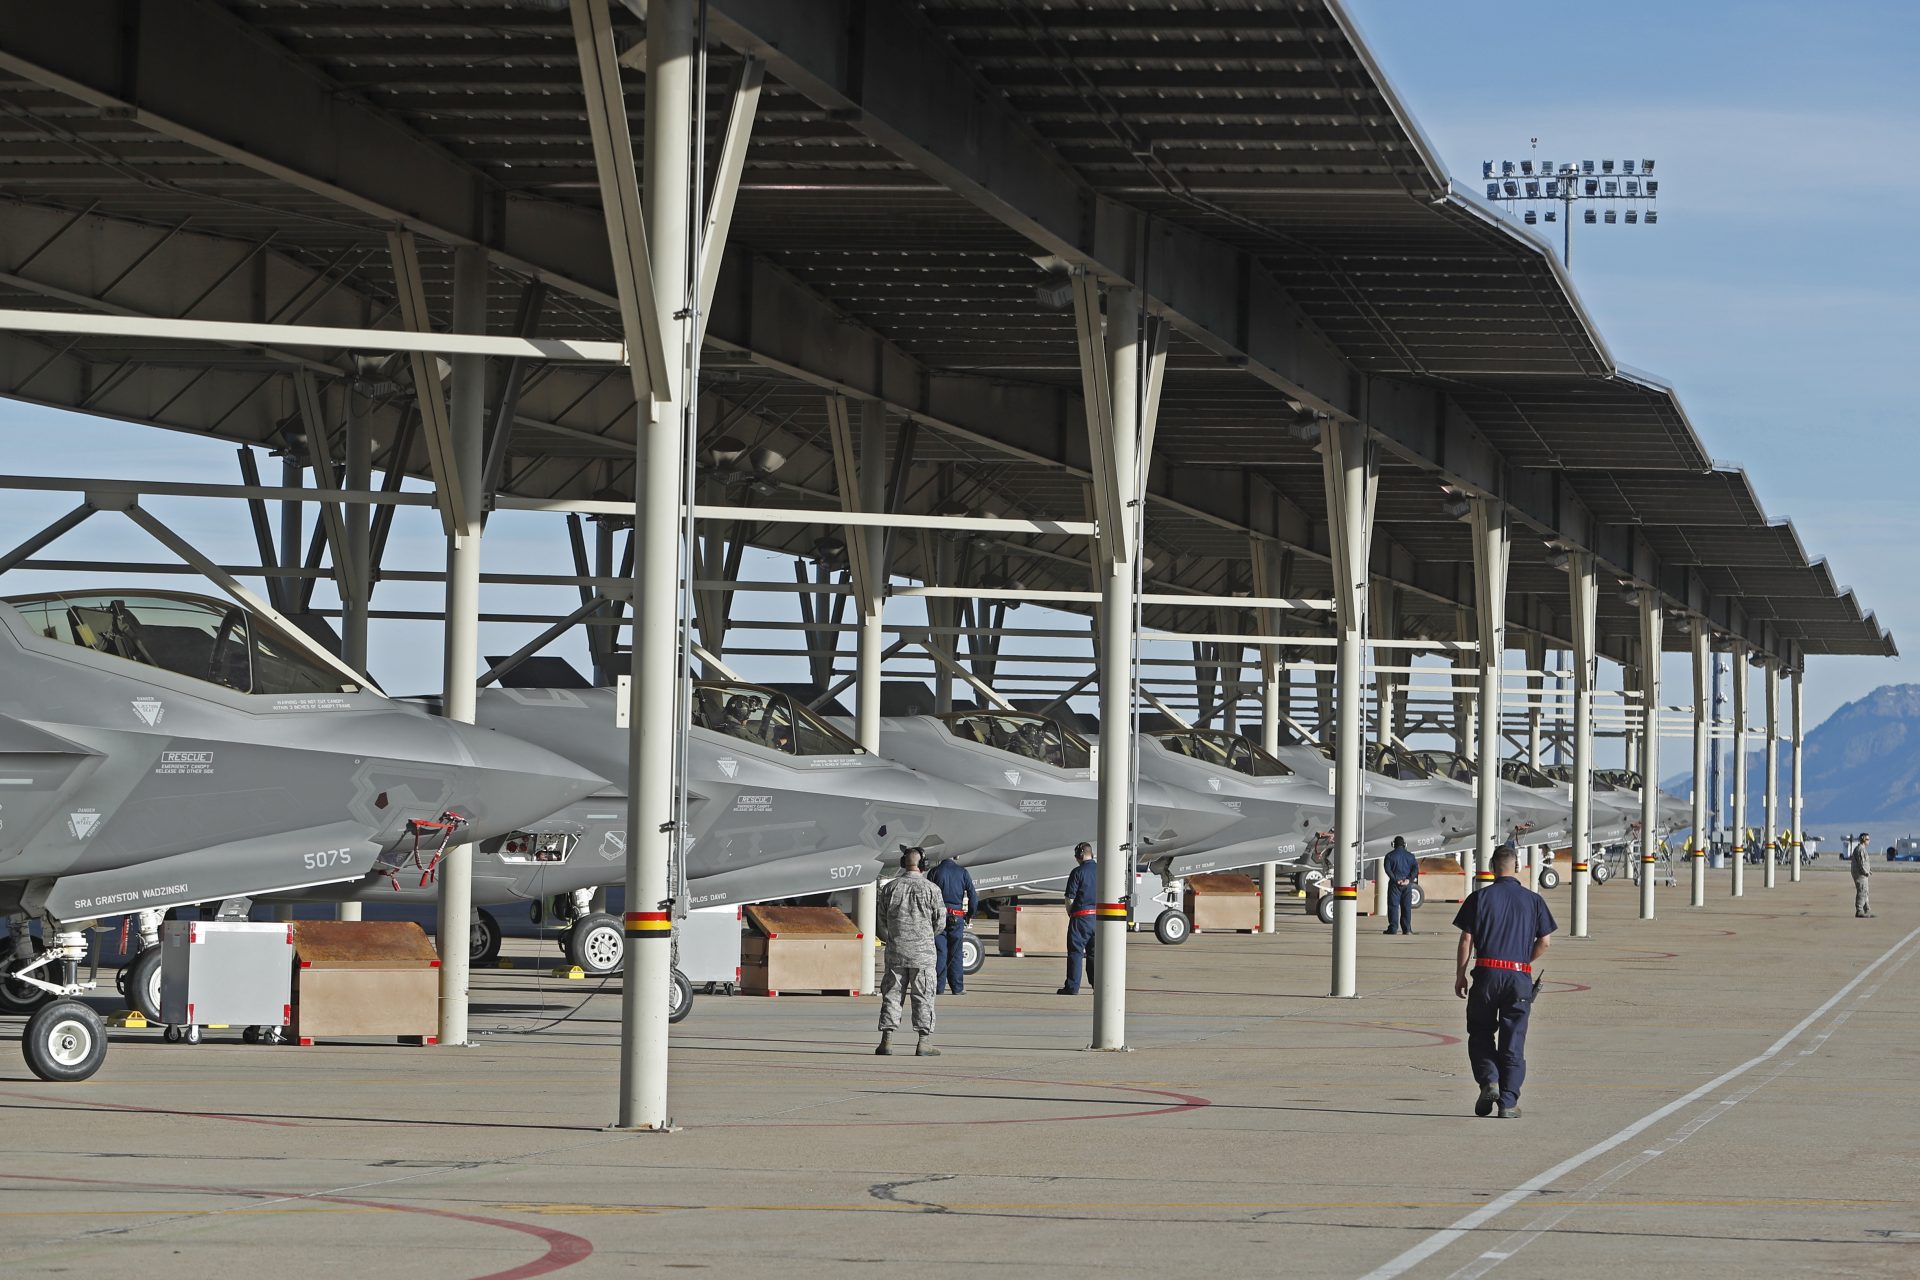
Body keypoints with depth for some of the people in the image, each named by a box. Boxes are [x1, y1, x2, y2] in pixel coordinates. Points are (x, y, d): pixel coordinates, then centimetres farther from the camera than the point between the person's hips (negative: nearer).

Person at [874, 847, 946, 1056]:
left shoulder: (889, 888, 2)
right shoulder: (931, 889, -5)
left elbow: (881, 923, 7)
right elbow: (940, 923, 0)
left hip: (895, 952, 2)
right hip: (923, 952, -2)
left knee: (892, 995, 7)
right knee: (923, 997, 2)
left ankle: (887, 1040, 2)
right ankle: (923, 1043, -1)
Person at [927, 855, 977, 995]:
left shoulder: (934, 872, 1)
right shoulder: (962, 872, 3)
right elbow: (973, 897, 1)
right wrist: (969, 915, 13)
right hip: (957, 917, 1)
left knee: (940, 953, 1)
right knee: (955, 953, 7)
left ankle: (939, 987, -3)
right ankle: (957, 987, 7)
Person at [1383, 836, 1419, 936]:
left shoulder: (1390, 855, 2)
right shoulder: (1410, 855, 10)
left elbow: (1388, 869, -11)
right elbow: (1416, 868, -1)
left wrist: (1395, 880, -14)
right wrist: (1409, 879, -9)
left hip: (1395, 883, -3)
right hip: (1407, 884, 3)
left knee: (1393, 905, -2)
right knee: (1406, 906, 7)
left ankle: (1393, 928, -10)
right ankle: (1406, 928, 5)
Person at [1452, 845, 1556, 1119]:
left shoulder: (1480, 898, 0)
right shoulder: (1533, 900, 5)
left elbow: (1466, 940, -2)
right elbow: (1544, 943, 4)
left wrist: (1460, 975, 6)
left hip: (1486, 973, -1)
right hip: (1520, 977, 1)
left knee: (1480, 1033, 15)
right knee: (1513, 1041, 5)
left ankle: (1488, 1080, -7)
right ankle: (1508, 1102, 2)